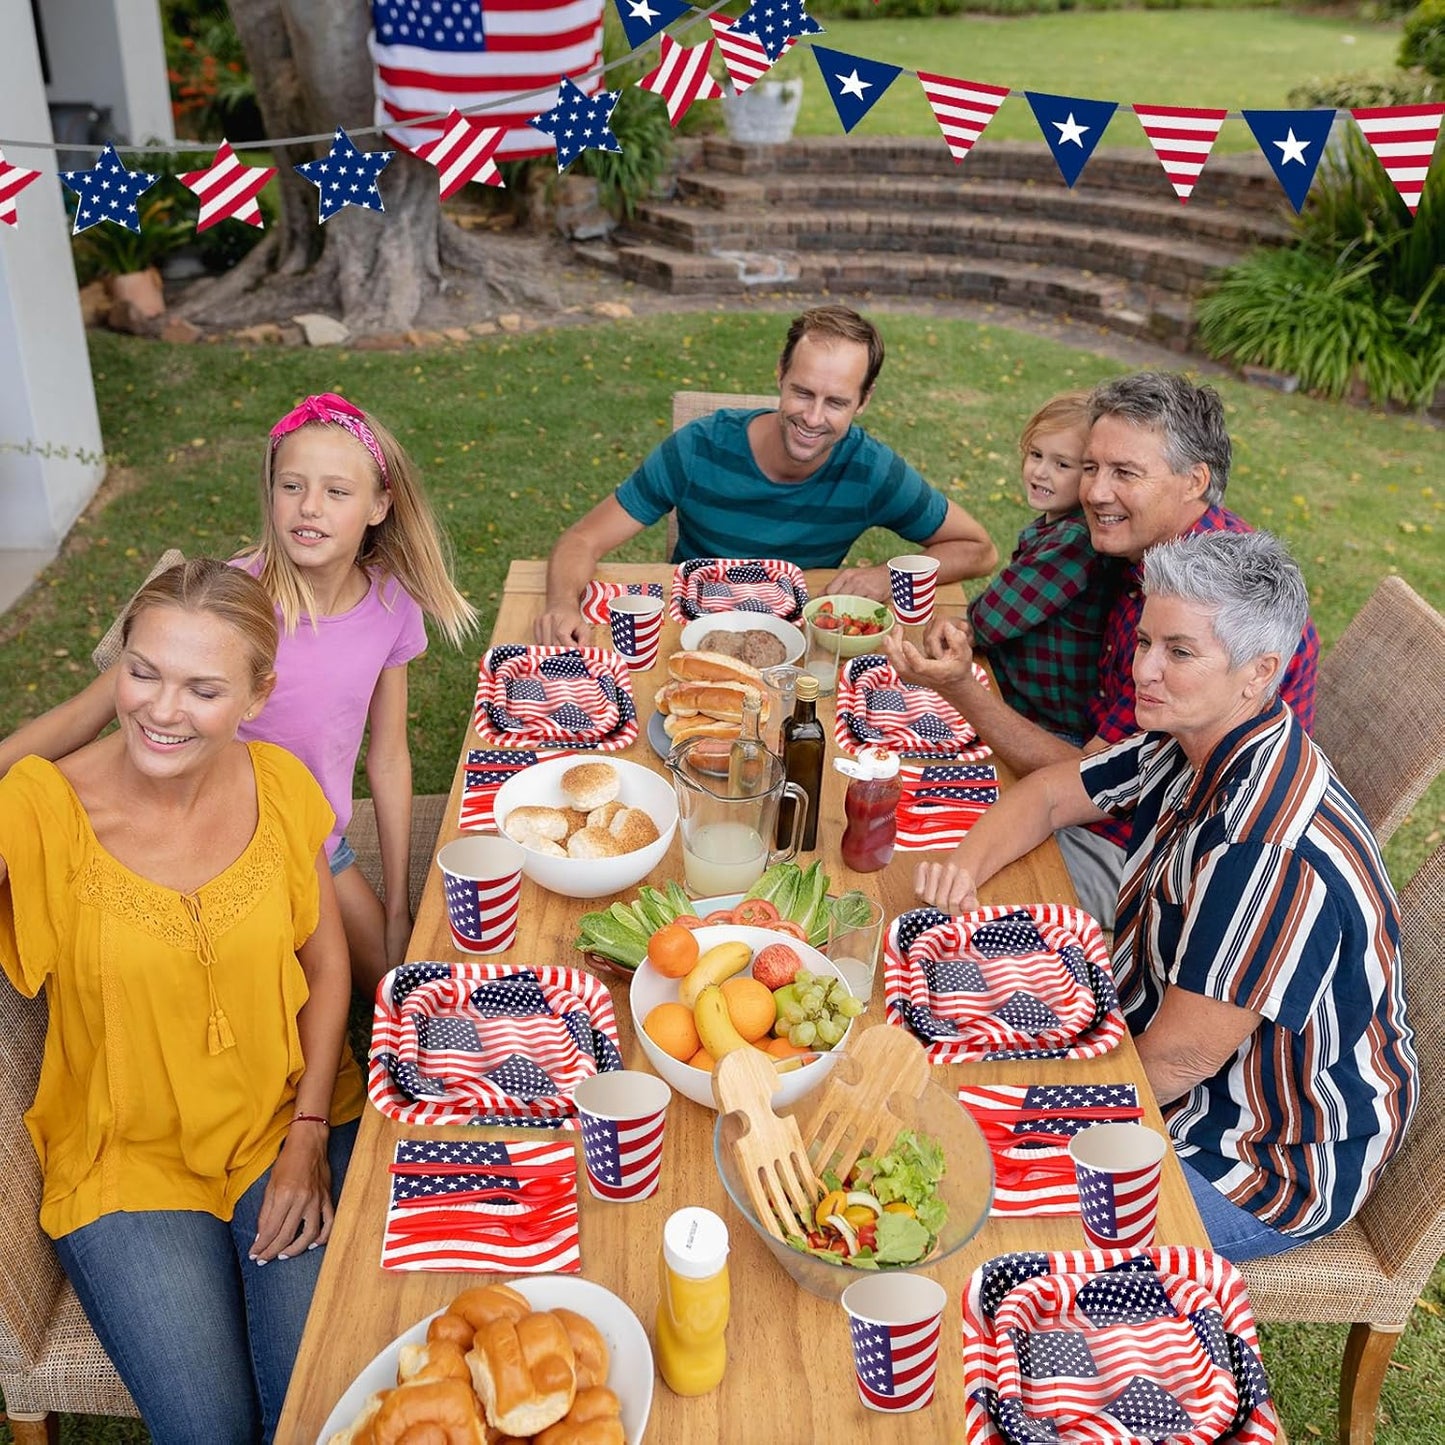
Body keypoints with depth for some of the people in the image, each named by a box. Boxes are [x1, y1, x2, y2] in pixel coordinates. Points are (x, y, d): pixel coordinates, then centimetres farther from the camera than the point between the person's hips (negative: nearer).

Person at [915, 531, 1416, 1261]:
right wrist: (967, 865, -13)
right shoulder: (1192, 747, -6)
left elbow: (1179, 1059, -28)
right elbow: (1048, 793, 6)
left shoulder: (1271, 851, -34)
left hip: (1267, 1164, -9)